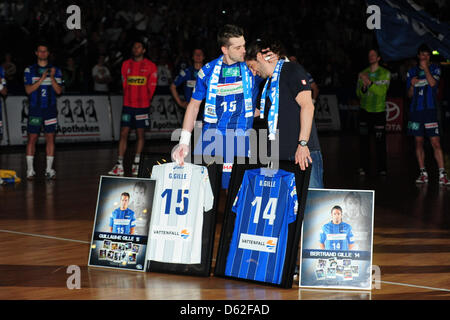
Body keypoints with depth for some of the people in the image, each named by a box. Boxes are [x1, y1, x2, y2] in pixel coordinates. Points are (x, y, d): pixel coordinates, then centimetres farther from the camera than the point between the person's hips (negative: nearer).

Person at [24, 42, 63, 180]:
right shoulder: (30, 70, 4)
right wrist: (42, 79, -16)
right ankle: (30, 170, 1)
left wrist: (52, 78, -15)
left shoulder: (55, 70, 8)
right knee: (32, 138, -3)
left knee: (50, 138, 1)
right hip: (35, 109, -1)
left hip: (50, 109, 1)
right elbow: (28, 90, -5)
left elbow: (59, 90, 1)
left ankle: (49, 169, 6)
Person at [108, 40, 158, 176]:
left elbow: (152, 87, 2)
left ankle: (136, 164, 12)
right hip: (128, 105, 2)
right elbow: (124, 84, 13)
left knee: (140, 134, 4)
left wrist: (145, 100, 1)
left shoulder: (150, 66, 0)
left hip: (142, 106, -2)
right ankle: (119, 165, -4)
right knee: (123, 134, -3)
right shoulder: (126, 64, 8)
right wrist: (128, 99, 9)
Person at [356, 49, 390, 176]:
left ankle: (381, 168, 5)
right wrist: (363, 87, -13)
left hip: (379, 111, -2)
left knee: (380, 140, -2)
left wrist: (369, 82, -22)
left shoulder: (385, 73, 1)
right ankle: (363, 167, 2)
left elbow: (382, 91, -13)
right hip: (365, 110, 2)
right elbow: (358, 93, 8)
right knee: (364, 139, -2)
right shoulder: (363, 73, 10)